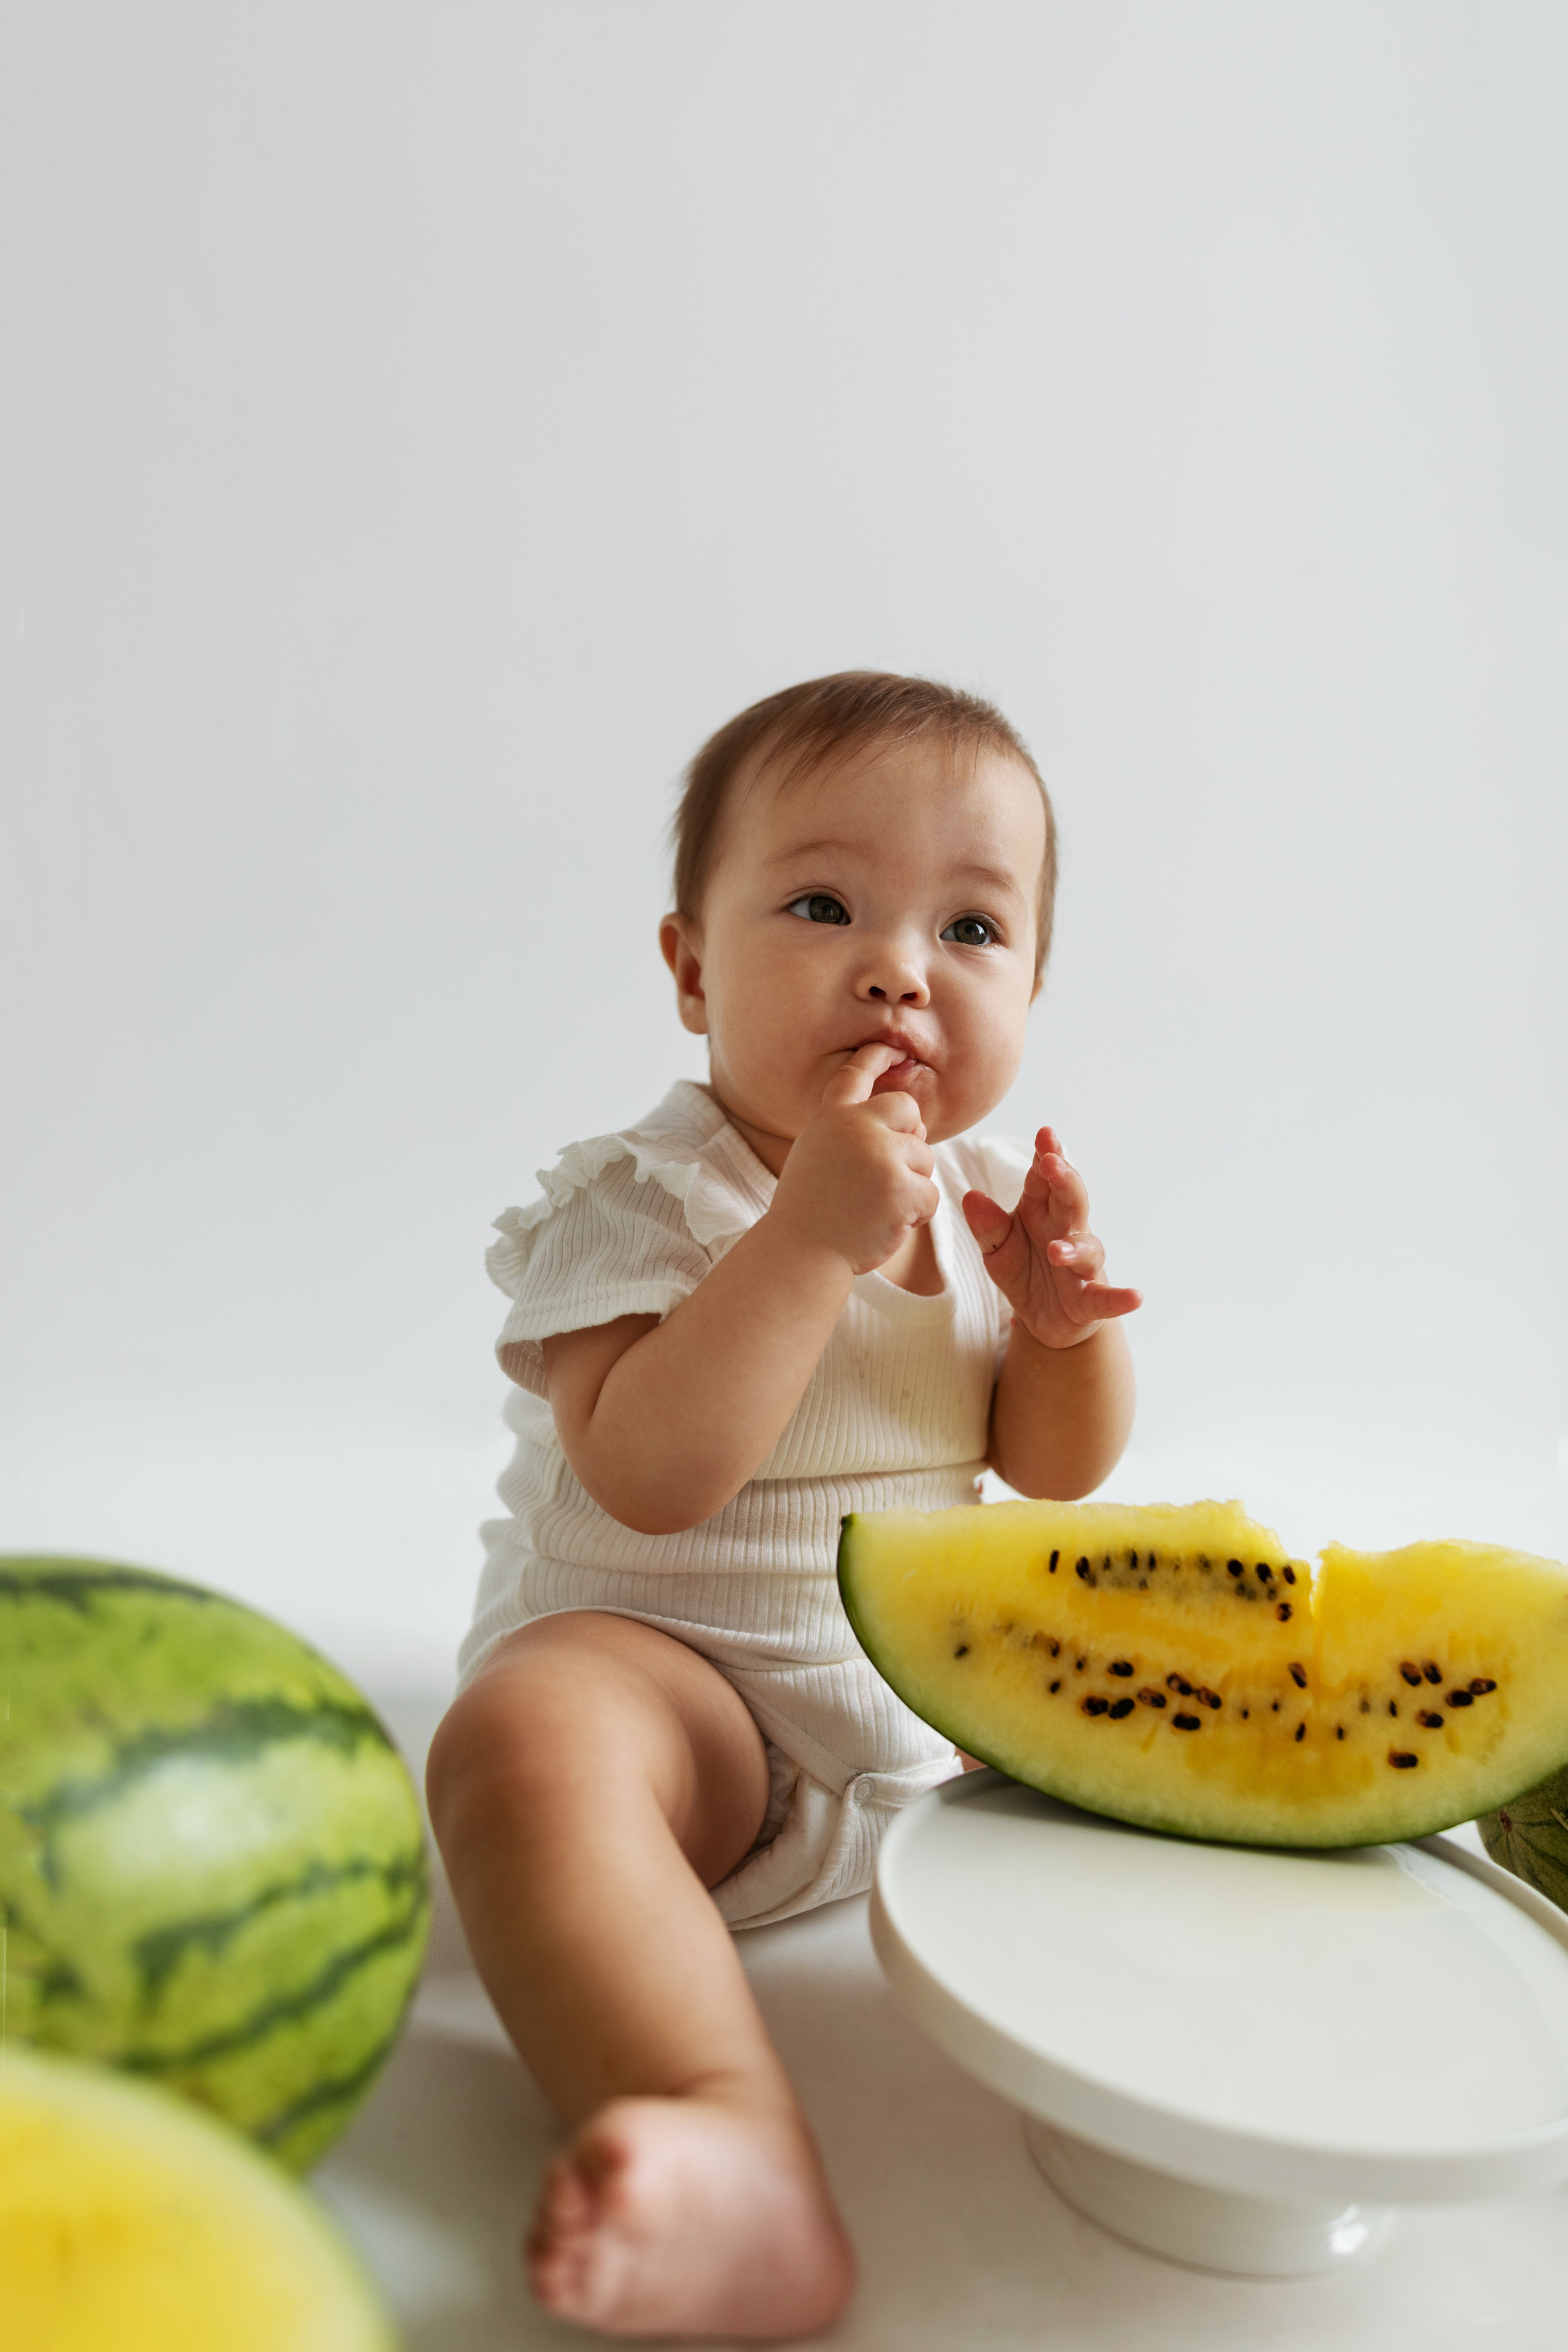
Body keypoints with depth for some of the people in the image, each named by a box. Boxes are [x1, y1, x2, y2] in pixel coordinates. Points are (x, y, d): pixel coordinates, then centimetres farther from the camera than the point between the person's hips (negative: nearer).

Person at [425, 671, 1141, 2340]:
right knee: (526, 1745, -37)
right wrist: (813, 1236, -33)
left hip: (954, 1695, 7)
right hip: (676, 1675, -7)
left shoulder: (980, 1195, 4)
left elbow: (1059, 1474, 6)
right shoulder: (639, 1200, -15)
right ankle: (733, 2139, -50)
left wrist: (1067, 1314, -15)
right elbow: (649, 1480, -28)